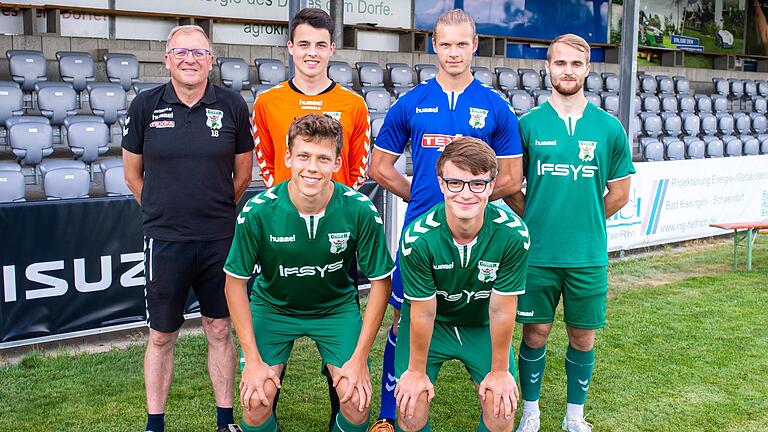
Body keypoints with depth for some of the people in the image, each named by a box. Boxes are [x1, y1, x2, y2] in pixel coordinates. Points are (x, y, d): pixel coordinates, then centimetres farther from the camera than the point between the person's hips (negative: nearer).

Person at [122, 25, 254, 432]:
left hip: (219, 239, 0)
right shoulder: (145, 105, -1)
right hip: (164, 241, 0)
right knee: (161, 335, 10)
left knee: (220, 329, 11)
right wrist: (163, 214, 13)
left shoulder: (232, 105, -1)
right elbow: (133, 175, 9)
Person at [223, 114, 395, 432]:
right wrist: (253, 360, -14)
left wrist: (360, 358, -14)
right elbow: (235, 282, -12)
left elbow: (380, 282, -11)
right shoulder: (258, 211, -24)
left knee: (356, 401, -14)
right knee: (255, 402, -16)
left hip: (337, 307, 1)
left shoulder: (361, 211, -23)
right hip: (272, 306, 0)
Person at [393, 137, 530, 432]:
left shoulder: (513, 234, -26)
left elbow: (501, 309, -17)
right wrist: (417, 371, -7)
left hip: (483, 327, 1)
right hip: (429, 325, -1)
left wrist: (499, 370, -8)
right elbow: (423, 311, -17)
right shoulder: (418, 237, -28)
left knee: (502, 408, -11)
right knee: (411, 408, -12)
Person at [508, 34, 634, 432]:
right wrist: (537, 222, 2)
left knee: (583, 337, 11)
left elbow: (619, 194, 8)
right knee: (536, 334, 8)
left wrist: (583, 223, 9)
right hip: (537, 253, -1)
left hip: (588, 256, 1)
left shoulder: (609, 128, 1)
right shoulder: (528, 124, -1)